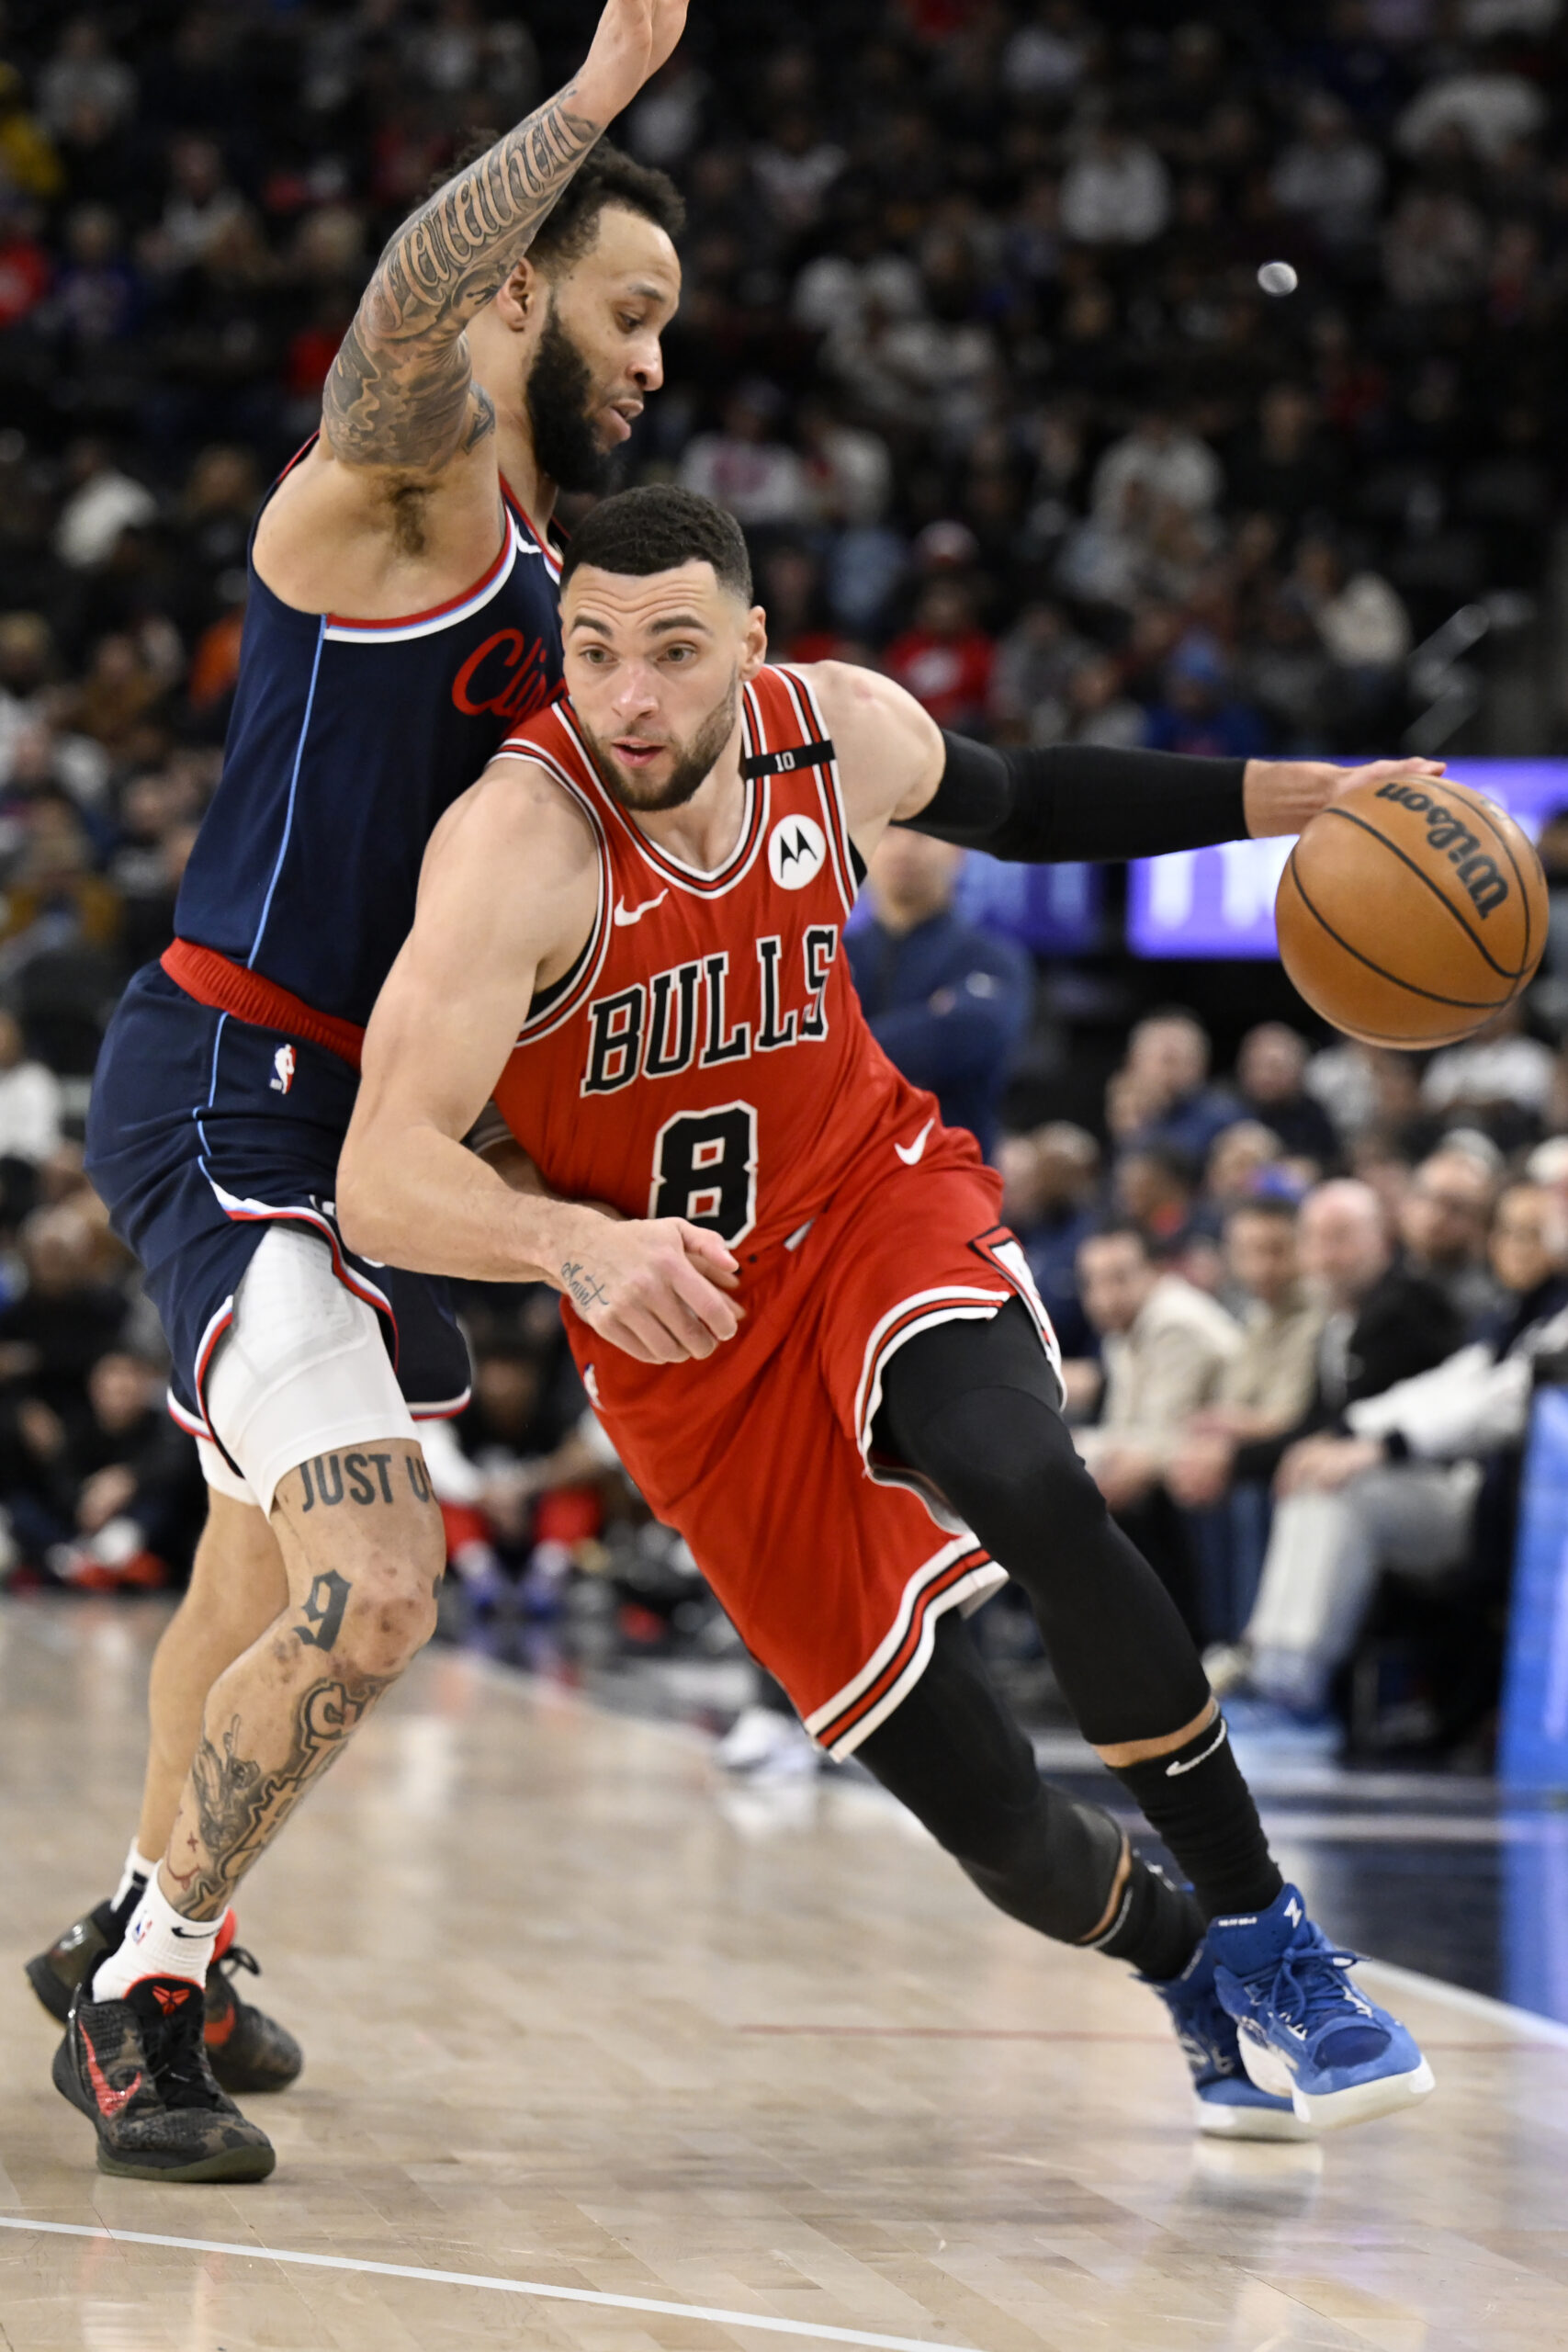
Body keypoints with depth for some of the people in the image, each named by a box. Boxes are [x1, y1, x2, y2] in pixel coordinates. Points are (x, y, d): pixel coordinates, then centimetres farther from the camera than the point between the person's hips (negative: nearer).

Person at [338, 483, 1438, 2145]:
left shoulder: (839, 732, -11)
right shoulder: (522, 841, -27)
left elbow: (1021, 803, 14)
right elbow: (382, 1183, -36)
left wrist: (1295, 799, 5)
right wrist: (583, 1245, -55)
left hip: (879, 1197, 2)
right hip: (684, 1323, -2)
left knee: (1027, 1488, -33)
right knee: (988, 1816, -5)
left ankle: (1262, 1938, -16)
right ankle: (1190, 1978, 29)